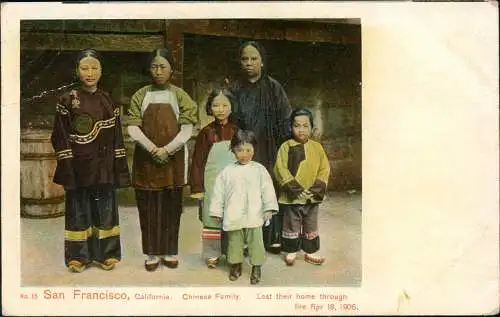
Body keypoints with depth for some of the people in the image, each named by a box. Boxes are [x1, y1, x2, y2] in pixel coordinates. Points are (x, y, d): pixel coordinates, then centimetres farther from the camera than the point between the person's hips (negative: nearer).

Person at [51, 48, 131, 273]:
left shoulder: (109, 102, 8)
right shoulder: (68, 101, -2)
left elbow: (116, 138, 8)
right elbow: (60, 139, -4)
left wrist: (119, 168, 3)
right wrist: (66, 170, -11)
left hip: (104, 167, 3)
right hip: (78, 167, -3)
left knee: (105, 209, 7)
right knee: (78, 211, 5)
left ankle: (106, 254, 19)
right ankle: (78, 256, 18)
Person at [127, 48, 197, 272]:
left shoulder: (179, 96, 2)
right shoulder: (140, 96, 3)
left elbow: (187, 129, -4)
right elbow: (133, 128, -4)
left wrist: (167, 150, -14)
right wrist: (153, 149, -15)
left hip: (173, 159, 0)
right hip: (146, 159, 0)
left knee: (171, 206, 6)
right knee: (148, 205, 4)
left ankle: (170, 251, 19)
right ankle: (152, 253, 15)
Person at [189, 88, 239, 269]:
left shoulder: (237, 131, 1)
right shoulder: (206, 133, -2)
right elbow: (198, 161, -2)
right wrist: (197, 187, -5)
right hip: (212, 184, -1)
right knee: (211, 219, 6)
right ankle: (212, 254, 18)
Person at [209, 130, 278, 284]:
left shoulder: (259, 170, 0)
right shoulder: (227, 171, 3)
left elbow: (268, 190, -1)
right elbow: (219, 192, 6)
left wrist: (269, 208, -6)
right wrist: (216, 211, 6)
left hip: (254, 216, -1)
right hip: (233, 217, 2)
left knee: (255, 242, 4)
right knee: (234, 242, 13)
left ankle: (256, 267, 19)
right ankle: (236, 265, 31)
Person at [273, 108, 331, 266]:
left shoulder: (317, 147, 2)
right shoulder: (286, 147, -8)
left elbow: (325, 168, 3)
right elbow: (280, 168, -13)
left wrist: (319, 186, -9)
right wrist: (291, 185, -20)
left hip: (312, 196, 3)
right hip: (292, 196, -3)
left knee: (311, 226, 17)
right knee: (292, 226, 11)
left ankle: (311, 252, 31)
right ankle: (291, 251, 27)